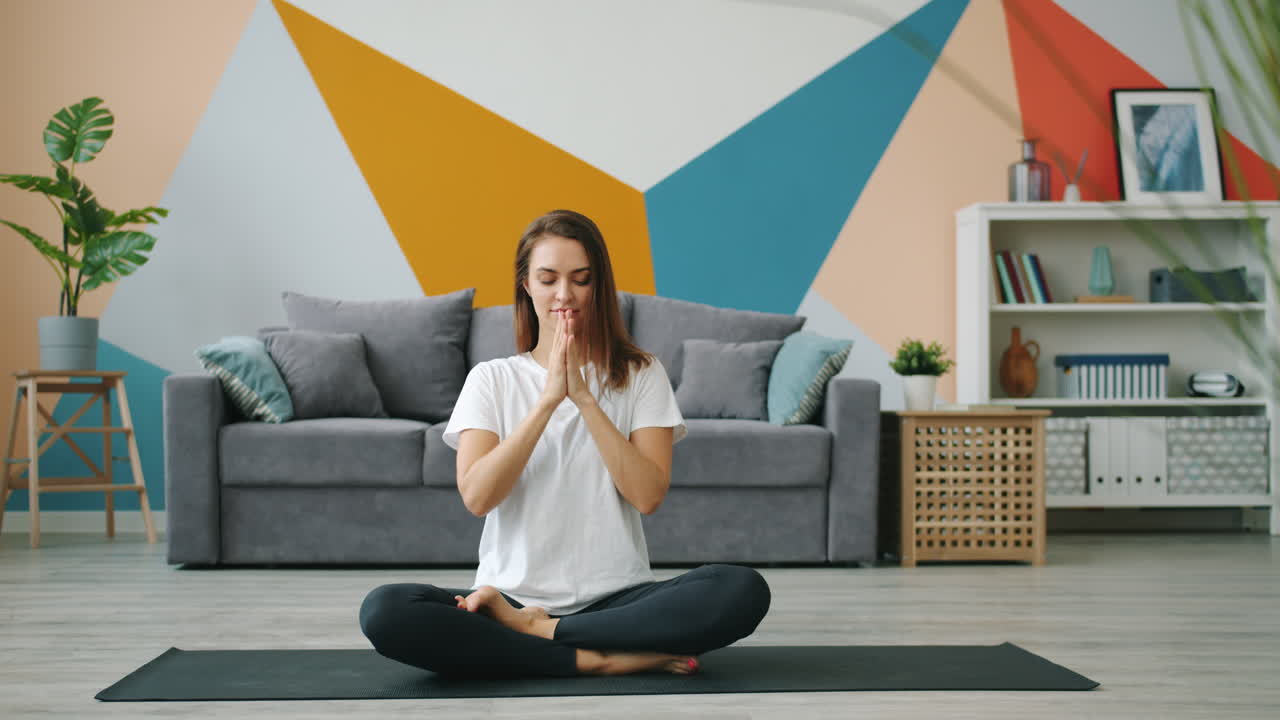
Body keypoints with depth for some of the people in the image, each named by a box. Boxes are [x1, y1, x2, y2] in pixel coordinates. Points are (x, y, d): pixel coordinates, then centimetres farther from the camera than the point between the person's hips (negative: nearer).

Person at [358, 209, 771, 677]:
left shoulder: (641, 374, 7)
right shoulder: (491, 379, 8)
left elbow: (648, 495, -7)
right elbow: (477, 496, -9)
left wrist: (584, 398, -13)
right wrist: (548, 398, -15)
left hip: (616, 599, 0)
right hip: (512, 596, 0)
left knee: (743, 591, -28)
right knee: (384, 611, -28)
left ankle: (537, 633, -18)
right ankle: (600, 659, -21)